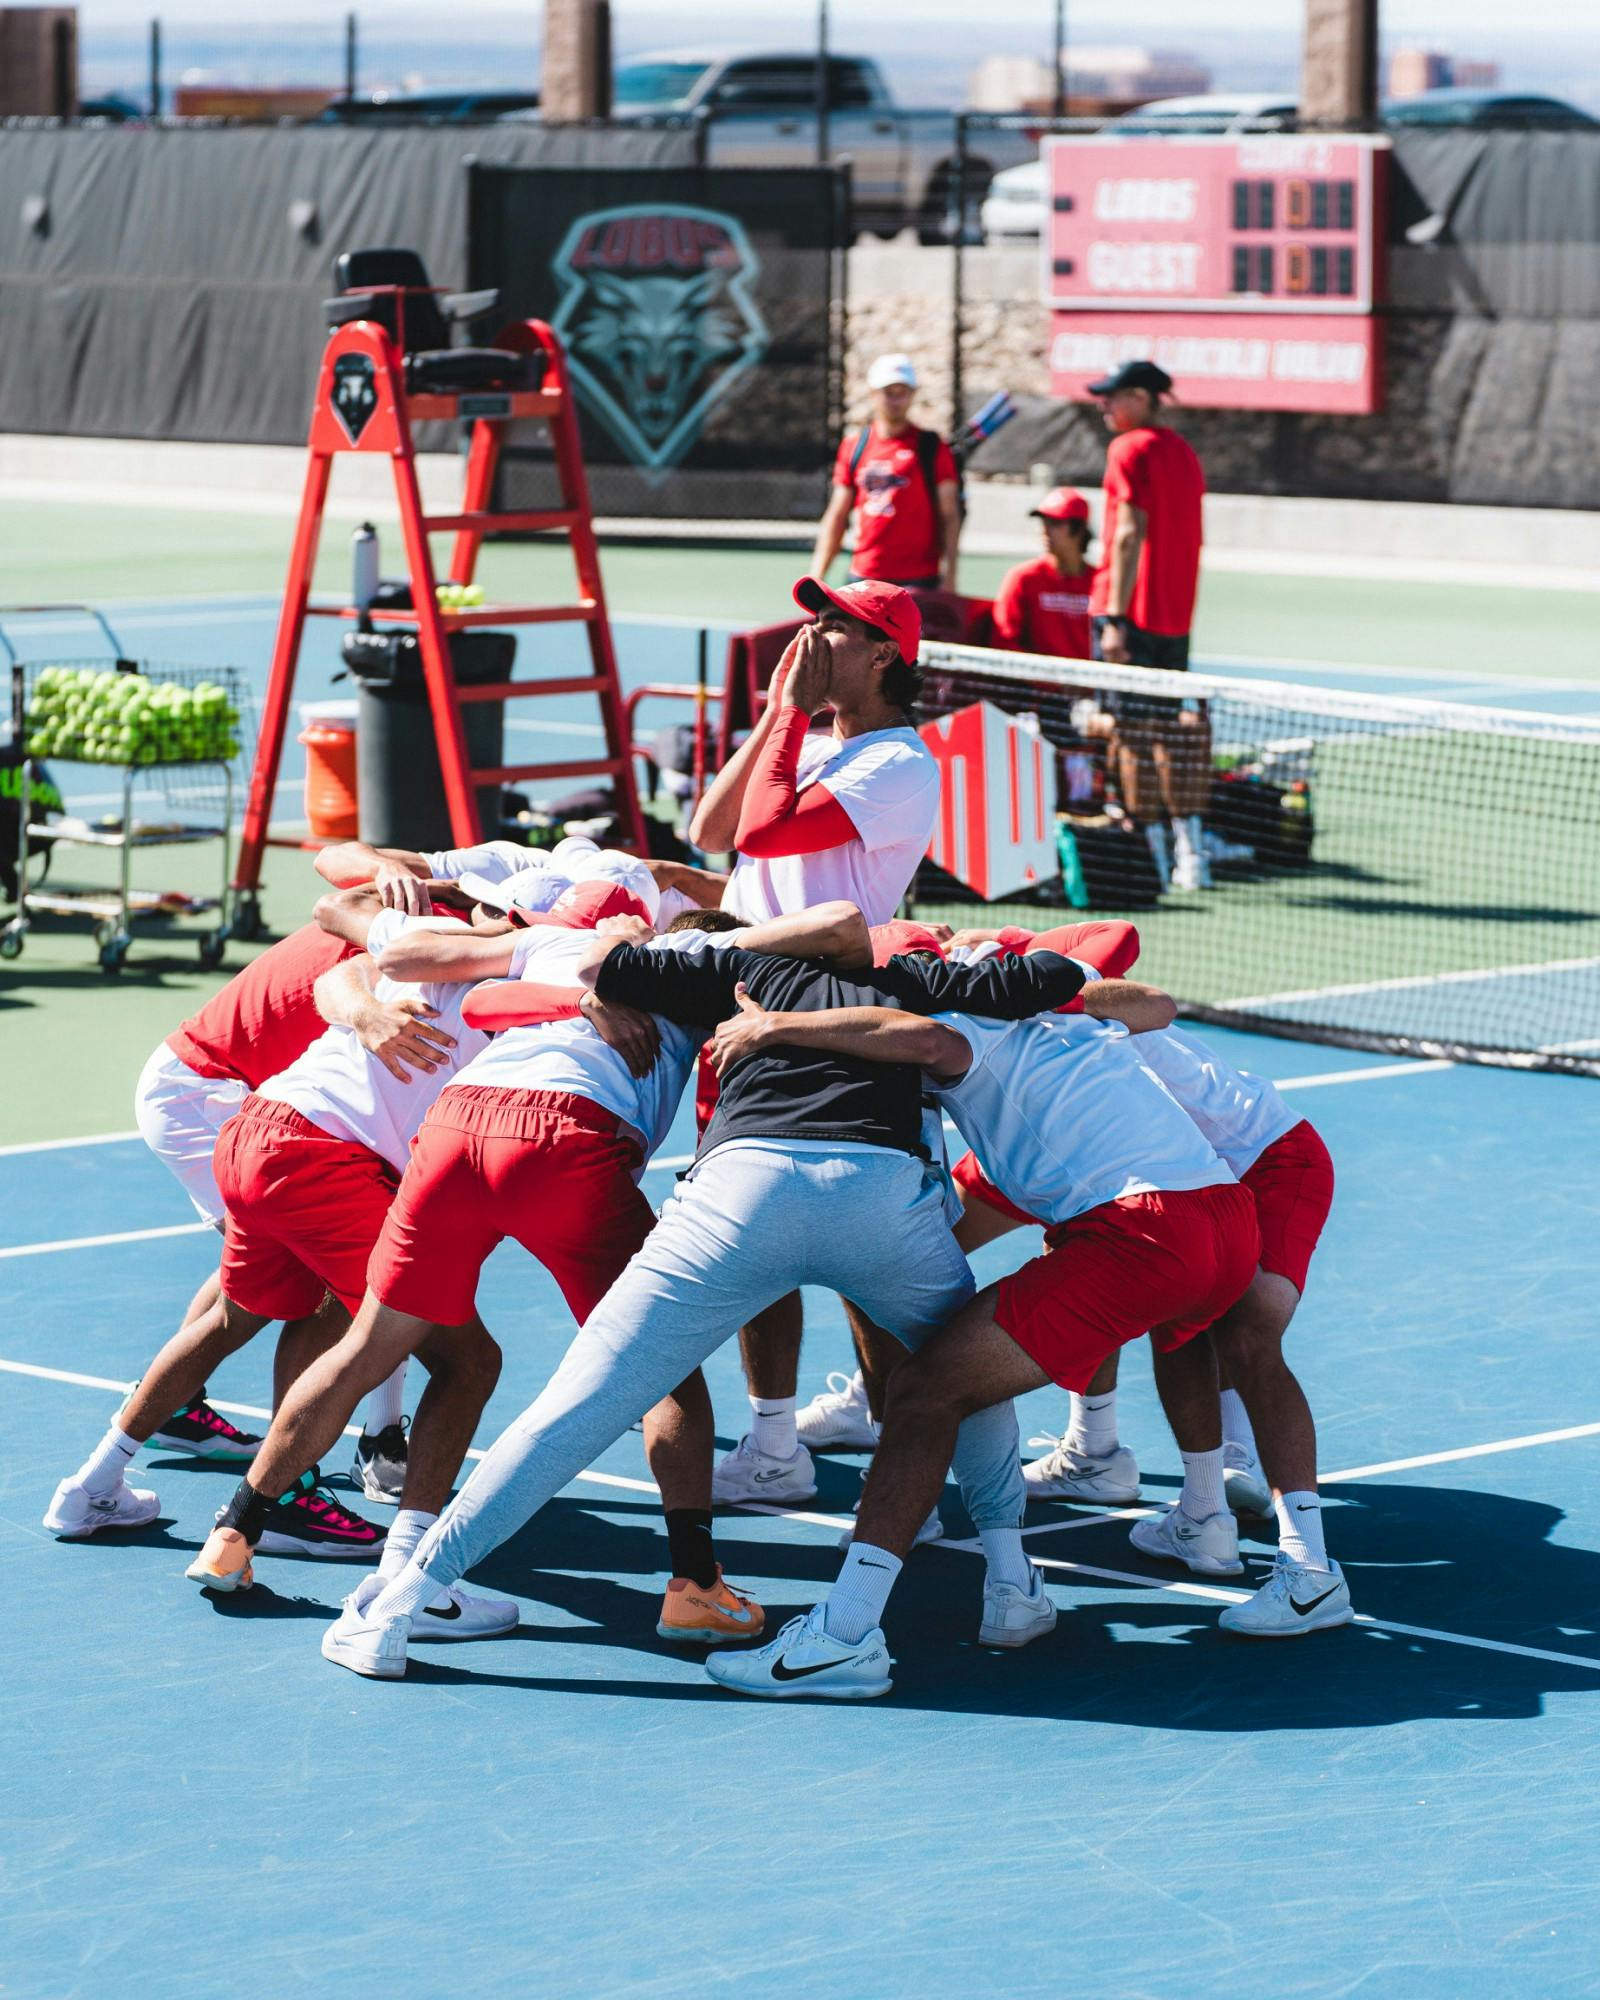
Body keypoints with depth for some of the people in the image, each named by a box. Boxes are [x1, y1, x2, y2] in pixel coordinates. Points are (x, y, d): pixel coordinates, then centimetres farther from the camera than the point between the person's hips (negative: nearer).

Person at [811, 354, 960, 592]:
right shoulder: (853, 446, 11)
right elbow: (837, 515, 15)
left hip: (918, 581, -4)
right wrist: (816, 576, 9)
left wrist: (948, 577, -10)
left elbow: (949, 517, -1)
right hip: (863, 579, 4)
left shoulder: (932, 446, 1)